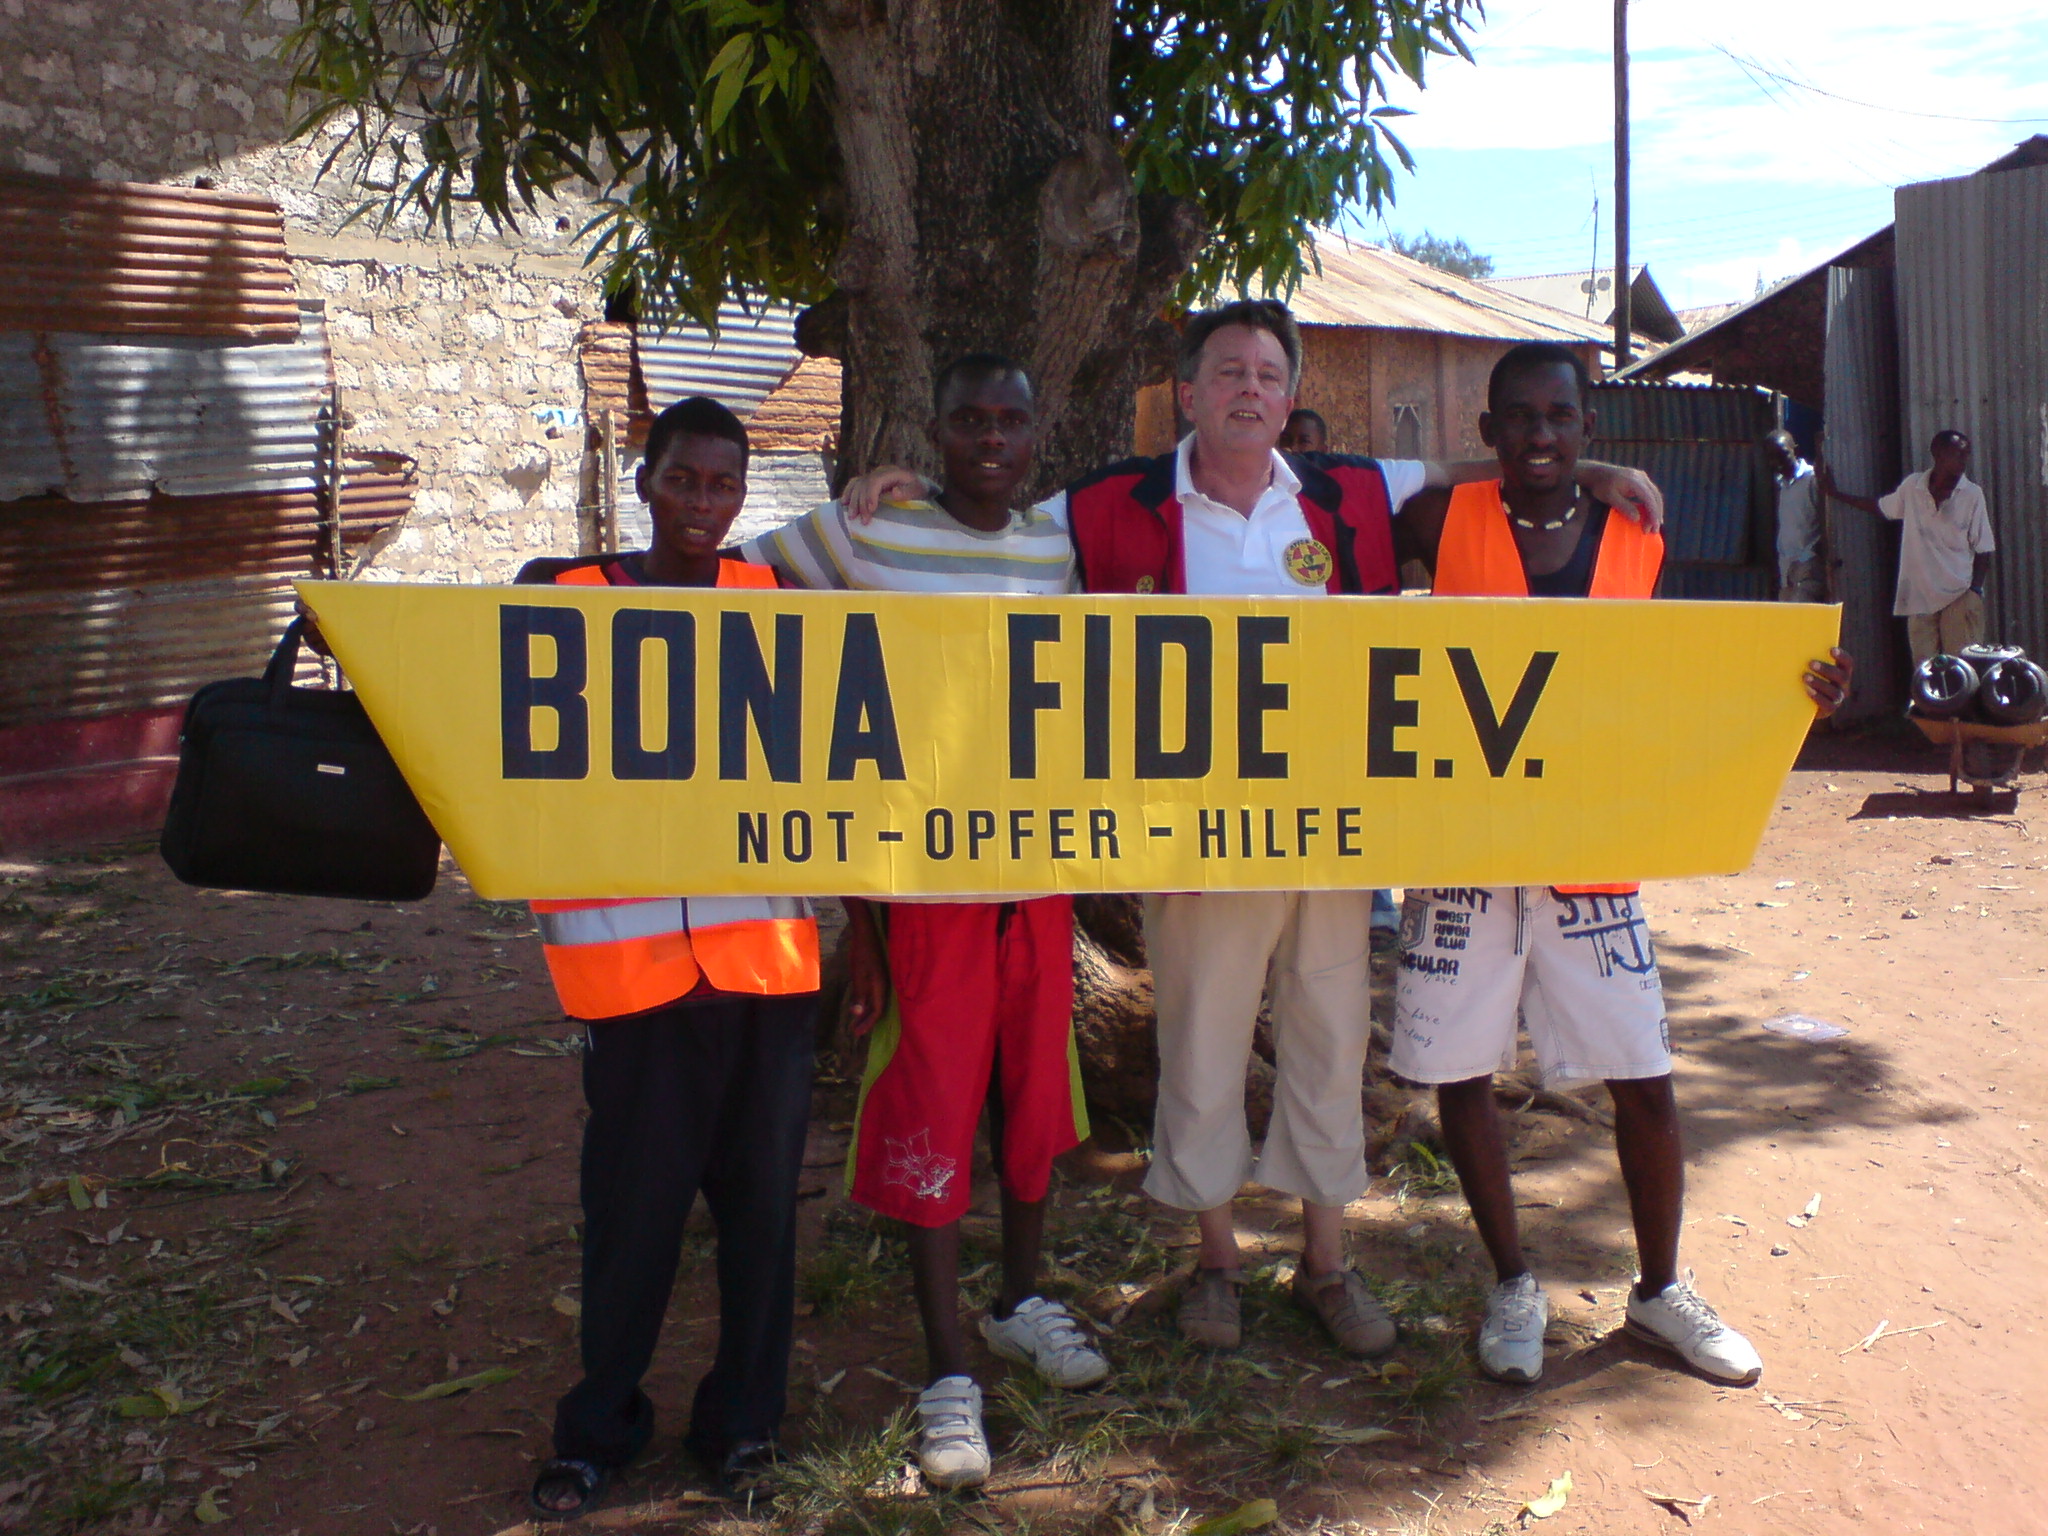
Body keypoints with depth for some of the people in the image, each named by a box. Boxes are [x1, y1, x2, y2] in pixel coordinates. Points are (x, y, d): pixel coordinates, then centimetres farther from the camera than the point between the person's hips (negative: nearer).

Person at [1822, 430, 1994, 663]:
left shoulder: (1972, 494, -3)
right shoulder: (1912, 487, 4)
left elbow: (1983, 550, 0)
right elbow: (1880, 507, 25)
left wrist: (1975, 590, -11)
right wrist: (1835, 493, 29)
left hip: (1959, 598, -2)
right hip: (1919, 598, 3)